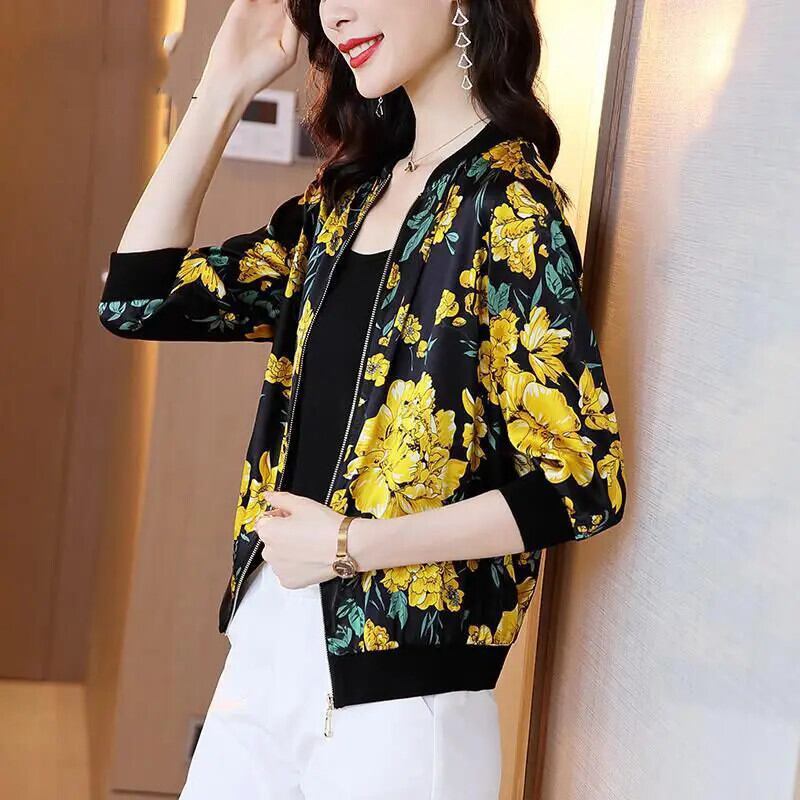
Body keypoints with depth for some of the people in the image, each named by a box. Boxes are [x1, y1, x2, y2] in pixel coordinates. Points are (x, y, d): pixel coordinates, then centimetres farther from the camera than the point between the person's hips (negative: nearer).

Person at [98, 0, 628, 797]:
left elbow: (582, 485, -15)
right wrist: (224, 87, 5)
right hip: (265, 650, 6)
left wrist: (353, 543, -16)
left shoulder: (508, 207, -11)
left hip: (395, 686, -6)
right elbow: (139, 298, 7)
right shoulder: (348, 196, 9)